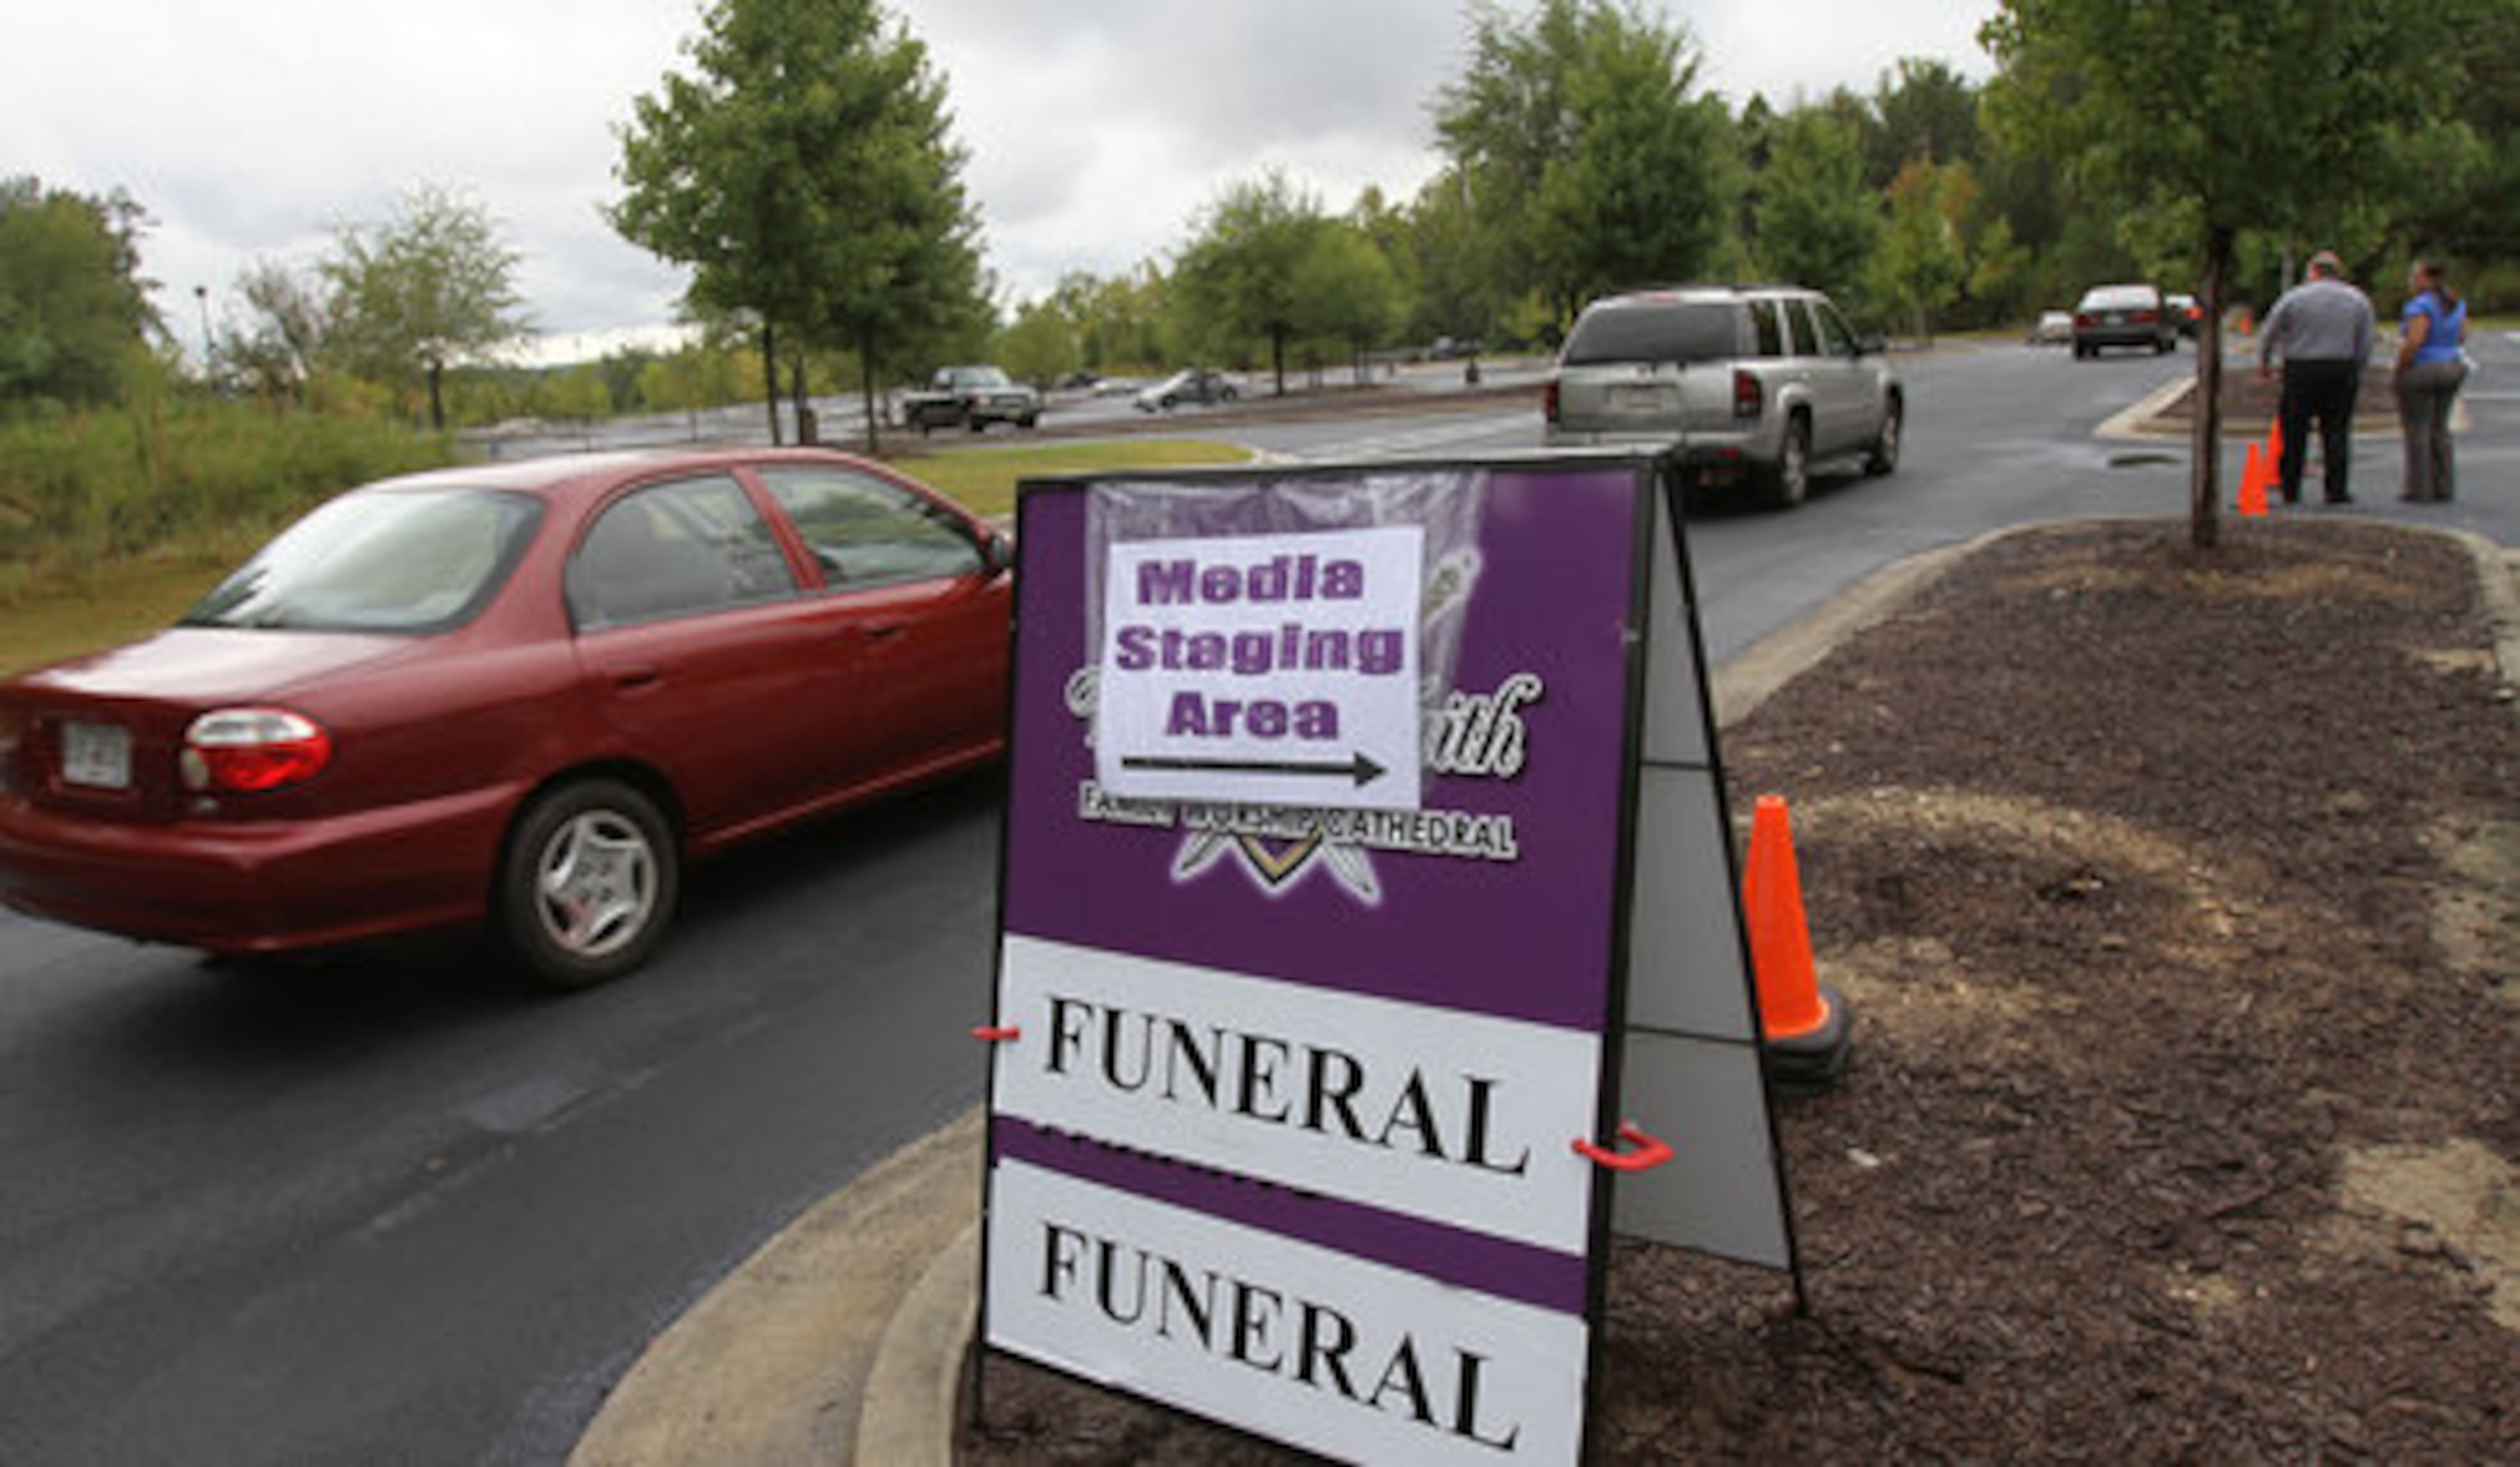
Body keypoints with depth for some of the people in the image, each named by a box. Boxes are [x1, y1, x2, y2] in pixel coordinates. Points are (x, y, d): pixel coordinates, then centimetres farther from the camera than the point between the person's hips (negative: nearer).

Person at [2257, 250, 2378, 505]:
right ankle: (2337, 491, 2)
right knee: (2337, 430, 4)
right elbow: (2367, 342, 6)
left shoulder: (2294, 297, -2)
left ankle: (2290, 491, 5)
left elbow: (2268, 333, 3)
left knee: (2295, 432, 3)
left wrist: (2264, 364, 19)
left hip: (2300, 370, -2)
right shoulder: (2359, 299, 7)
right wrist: (2355, 373, 17)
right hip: (2342, 369, 2)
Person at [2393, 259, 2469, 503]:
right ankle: (2443, 487, 15)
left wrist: (2400, 368, -14)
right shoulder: (2456, 304, 8)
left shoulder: (2422, 306, -17)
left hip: (2420, 372, -8)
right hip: (2451, 370, 8)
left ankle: (2419, 490, -1)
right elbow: (2462, 338, 14)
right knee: (2439, 429, 14)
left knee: (2417, 431, -3)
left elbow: (2414, 341, -24)